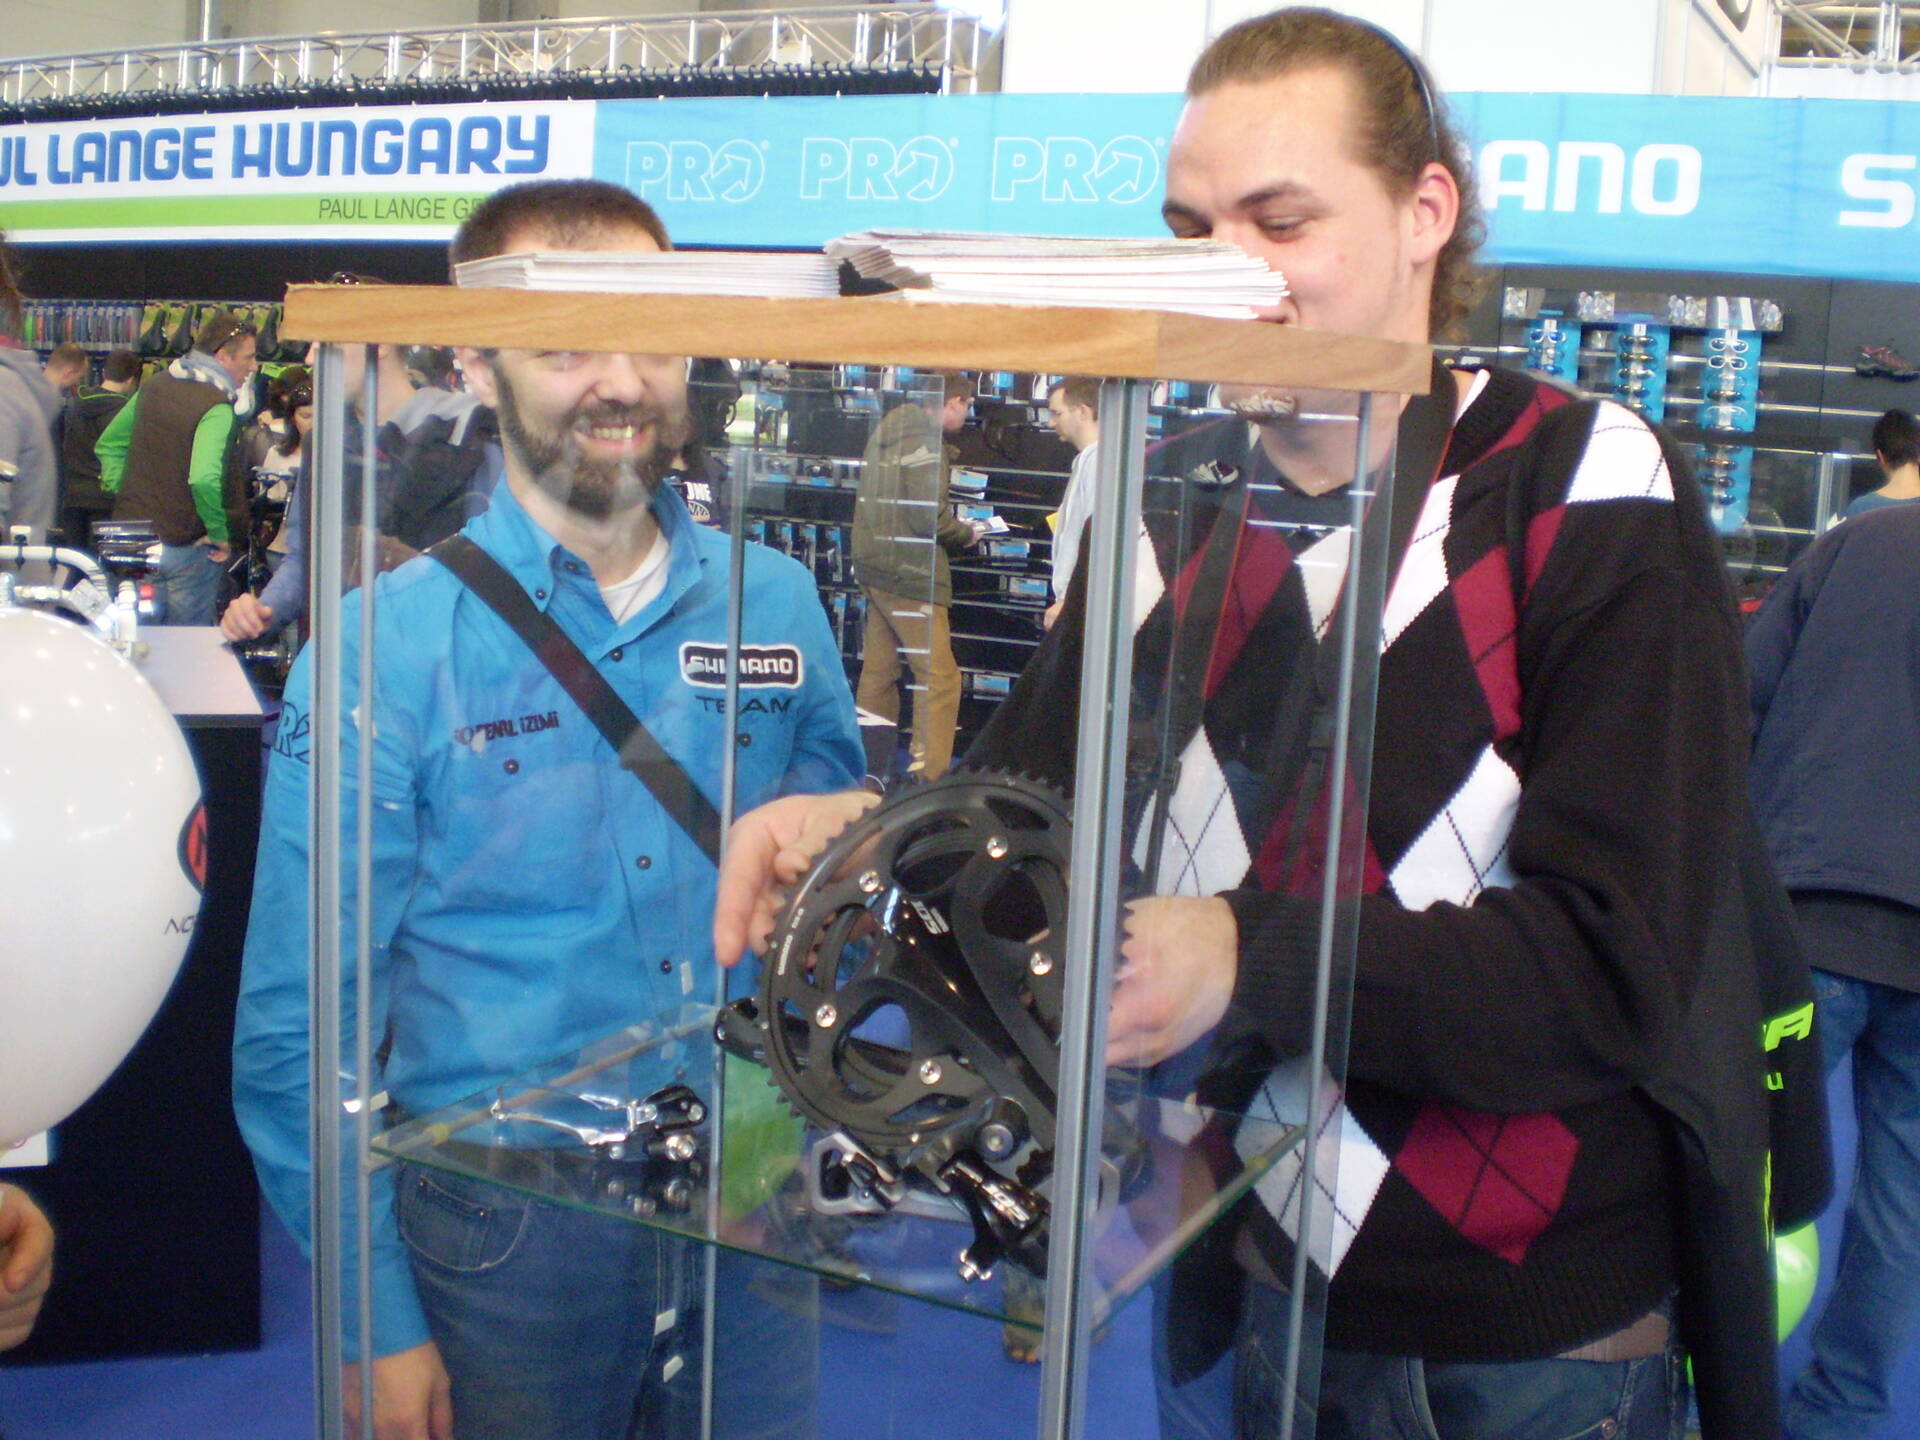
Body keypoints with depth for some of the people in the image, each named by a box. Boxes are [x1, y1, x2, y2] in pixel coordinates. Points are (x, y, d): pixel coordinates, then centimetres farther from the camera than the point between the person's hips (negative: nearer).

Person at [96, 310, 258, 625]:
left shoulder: (154, 386, 8)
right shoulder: (218, 409, -18)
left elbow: (108, 444, 17)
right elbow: (204, 479, -32)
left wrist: (122, 492, 15)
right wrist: (220, 534, -19)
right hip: (184, 544, -7)